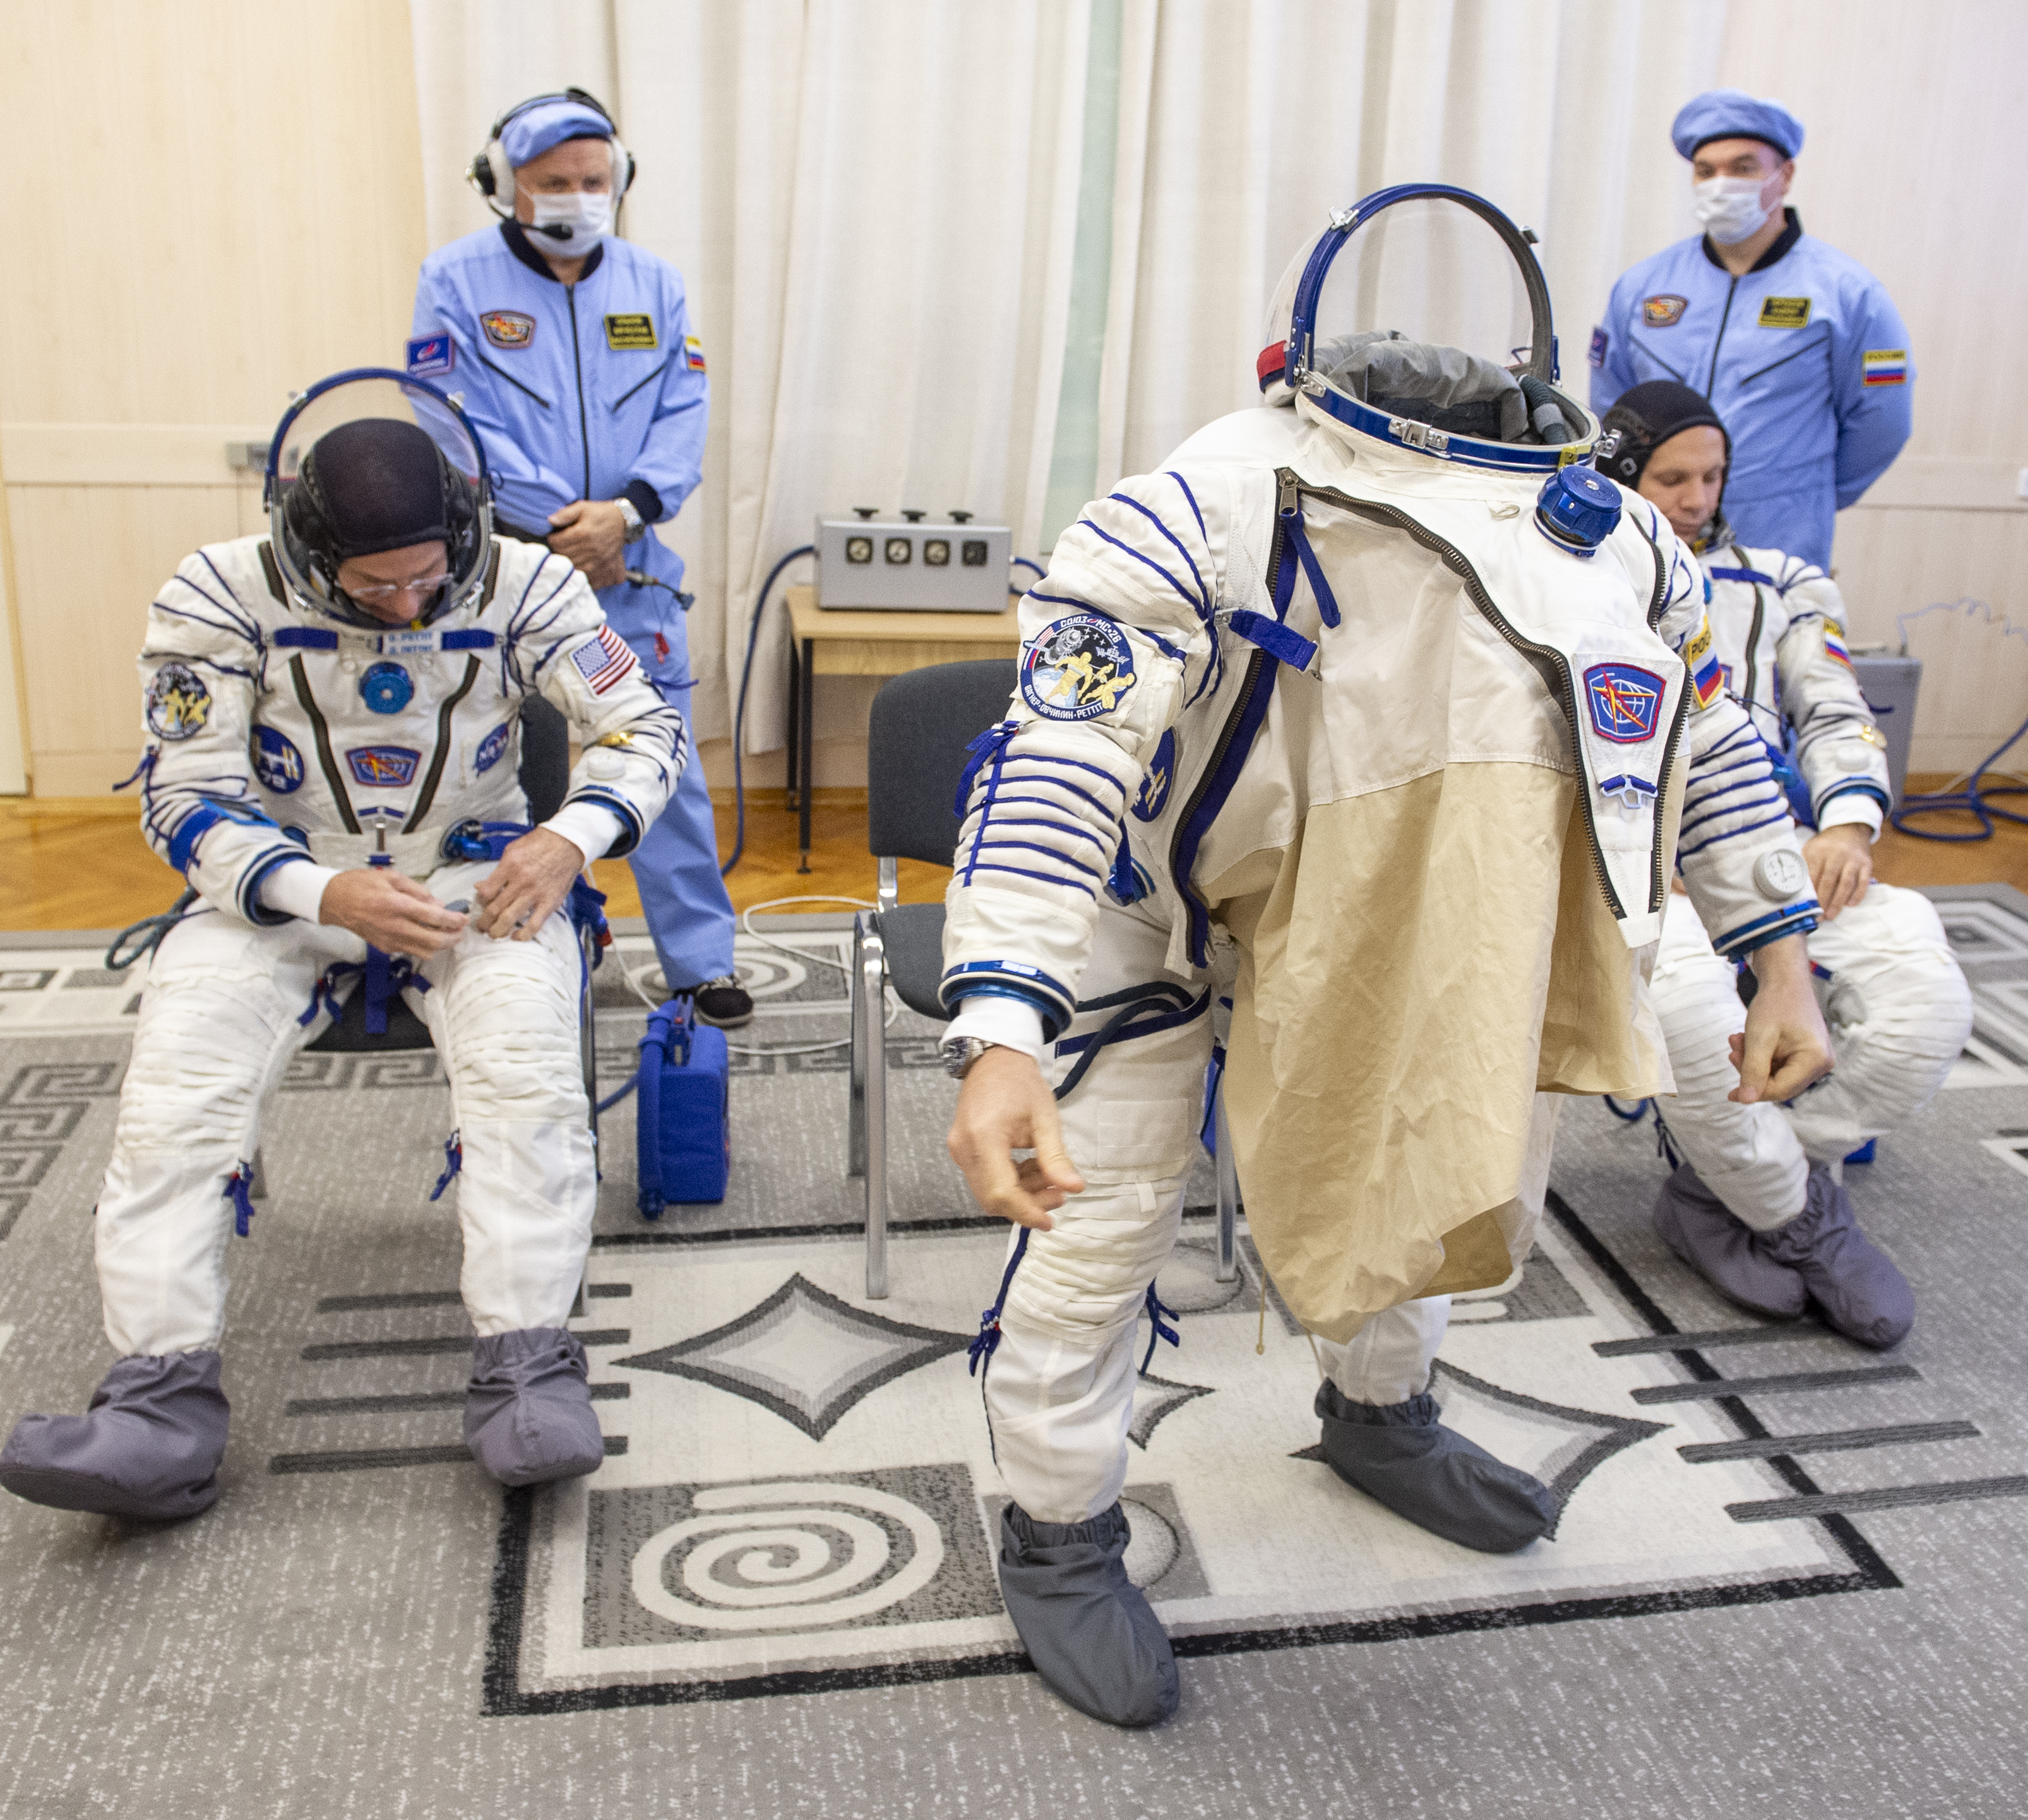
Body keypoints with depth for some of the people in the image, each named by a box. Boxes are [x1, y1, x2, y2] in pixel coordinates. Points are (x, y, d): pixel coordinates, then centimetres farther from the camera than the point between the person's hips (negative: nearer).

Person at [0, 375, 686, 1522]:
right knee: (177, 1082, -24)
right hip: (280, 886, 1)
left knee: (527, 1062, -30)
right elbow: (185, 800, -9)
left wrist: (571, 839, -23)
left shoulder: (522, 585, -8)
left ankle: (528, 1374, -30)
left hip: (475, 878, 0)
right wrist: (327, 895, -27)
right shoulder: (226, 597, -10)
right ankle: (165, 1404, -24)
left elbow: (645, 727, -2)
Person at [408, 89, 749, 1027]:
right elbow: (455, 424, -8)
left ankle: (701, 961, 12)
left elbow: (684, 416, 1)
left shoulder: (654, 284, 7)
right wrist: (567, 527, -13)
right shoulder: (455, 279, -1)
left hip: (631, 571, 2)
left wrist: (625, 512, -16)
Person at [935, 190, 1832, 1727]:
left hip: (1406, 916, 6)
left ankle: (1379, 1416, 48)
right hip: (1163, 895, -5)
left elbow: (1715, 745, 6)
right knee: (1099, 1211, -6)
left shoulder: (1617, 545, -9)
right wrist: (999, 1038, -45)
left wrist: (1781, 958, 5)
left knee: (1472, 1162, 18)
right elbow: (1054, 774, -36)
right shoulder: (1206, 515, -30)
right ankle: (1059, 1536, 20)